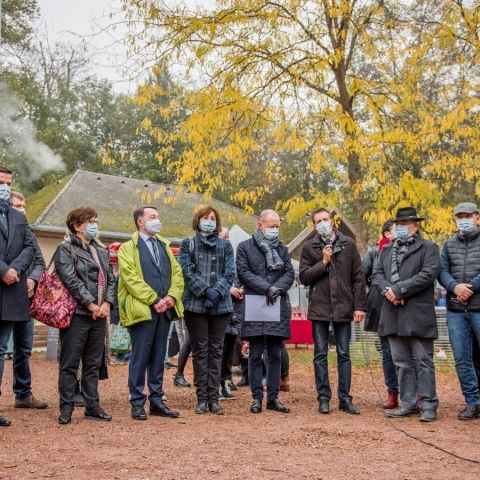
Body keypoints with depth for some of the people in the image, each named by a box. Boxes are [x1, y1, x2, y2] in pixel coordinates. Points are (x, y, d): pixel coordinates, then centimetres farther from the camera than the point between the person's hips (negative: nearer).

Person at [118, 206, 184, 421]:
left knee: (158, 358, 10)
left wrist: (172, 296, -4)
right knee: (140, 358, -2)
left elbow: (177, 273, 13)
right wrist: (154, 300, -16)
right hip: (142, 310, -6)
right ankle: (137, 403, 6)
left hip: (164, 309, 6)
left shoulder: (164, 245, 20)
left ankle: (157, 401, 17)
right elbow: (131, 278, -11)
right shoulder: (128, 248, 0)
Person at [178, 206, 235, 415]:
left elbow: (229, 273, 4)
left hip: (221, 305, 2)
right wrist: (205, 290, -14)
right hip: (195, 304, -2)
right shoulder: (188, 245, 7)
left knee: (216, 350, 3)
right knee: (200, 350, 2)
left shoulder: (225, 245, 12)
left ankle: (213, 397, 8)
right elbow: (187, 272, -3)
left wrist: (217, 291, -12)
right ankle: (202, 397, 7)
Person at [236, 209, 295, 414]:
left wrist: (277, 289, -12)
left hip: (279, 307, 3)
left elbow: (290, 274, 7)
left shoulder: (282, 249, 16)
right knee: (255, 355, 1)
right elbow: (243, 273, -6)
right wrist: (267, 288, -14)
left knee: (275, 356, 6)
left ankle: (273, 397, 13)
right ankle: (257, 397, 8)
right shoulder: (245, 247, 4)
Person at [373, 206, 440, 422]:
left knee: (423, 361, -1)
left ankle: (429, 406, 5)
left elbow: (427, 275, -12)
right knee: (401, 362, 10)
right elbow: (377, 274, 11)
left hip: (418, 315, -6)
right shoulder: (387, 249, 19)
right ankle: (409, 404, 18)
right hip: (393, 314, 6)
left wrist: (399, 290, -15)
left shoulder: (428, 248, 1)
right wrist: (387, 291, -9)